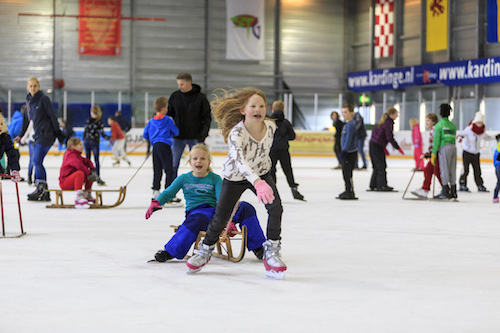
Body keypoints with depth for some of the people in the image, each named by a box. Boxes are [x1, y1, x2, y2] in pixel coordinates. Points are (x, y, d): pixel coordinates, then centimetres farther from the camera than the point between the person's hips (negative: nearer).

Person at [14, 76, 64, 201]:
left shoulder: (44, 99, -7)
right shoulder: (29, 101, 15)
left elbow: (53, 116, -8)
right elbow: (26, 119, 23)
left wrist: (58, 132, -11)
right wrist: (21, 135, 25)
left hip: (47, 134, -8)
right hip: (38, 135, 8)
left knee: (37, 160, -14)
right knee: (37, 162, 4)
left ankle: (42, 189, -11)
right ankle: (44, 192, 6)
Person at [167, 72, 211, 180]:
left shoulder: (200, 97, -4)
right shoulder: (175, 96, 1)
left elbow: (207, 117, -1)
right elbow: (168, 113, 11)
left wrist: (204, 132, -13)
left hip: (195, 138, -2)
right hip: (178, 137, 2)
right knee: (173, 165, 2)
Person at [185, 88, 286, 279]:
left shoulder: (271, 127, -18)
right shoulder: (236, 133, -35)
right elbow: (239, 160, -51)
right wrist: (257, 182, -66)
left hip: (262, 173, 3)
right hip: (235, 176, -3)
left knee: (276, 208, -18)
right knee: (221, 217, 3)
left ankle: (272, 252, -3)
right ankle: (205, 250, 31)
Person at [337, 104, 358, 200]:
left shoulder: (351, 125, -16)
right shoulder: (346, 124, 15)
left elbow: (349, 139, -23)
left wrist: (344, 151, -26)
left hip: (350, 152, -10)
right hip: (346, 152, 10)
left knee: (348, 172, -9)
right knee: (345, 172, 15)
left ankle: (351, 193, -5)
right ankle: (348, 191, 23)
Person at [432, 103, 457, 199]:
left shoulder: (439, 125, -4)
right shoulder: (452, 125, 15)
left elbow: (436, 140, -7)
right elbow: (453, 139, 16)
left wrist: (434, 153, -5)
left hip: (444, 148, -6)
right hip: (453, 147, 6)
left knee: (444, 170, -4)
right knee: (452, 170, 9)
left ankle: (445, 192, -5)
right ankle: (453, 192, 12)